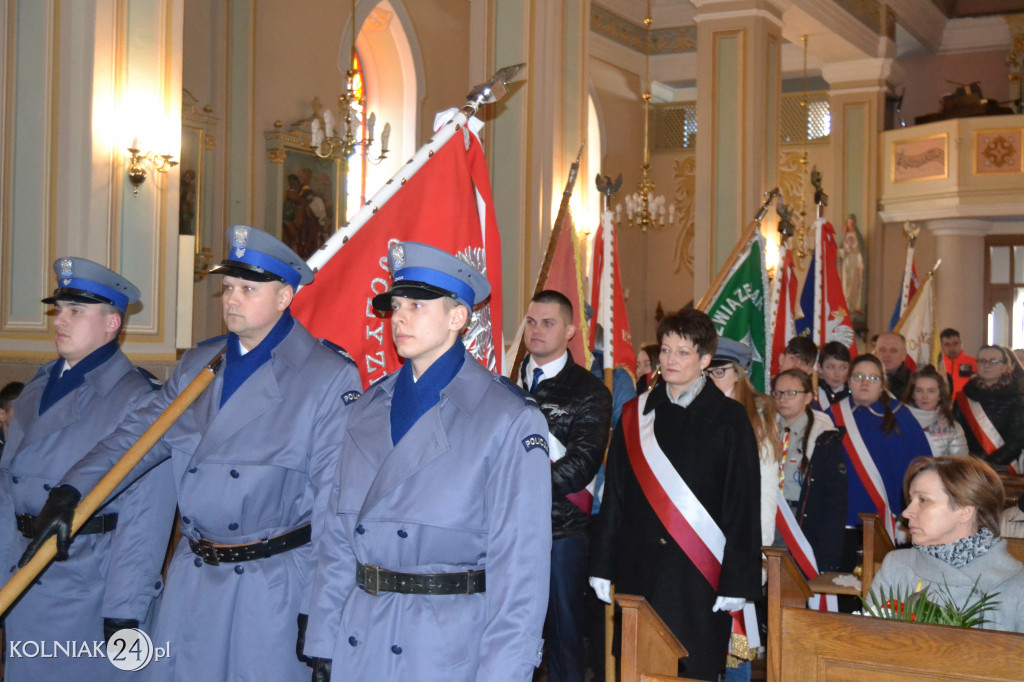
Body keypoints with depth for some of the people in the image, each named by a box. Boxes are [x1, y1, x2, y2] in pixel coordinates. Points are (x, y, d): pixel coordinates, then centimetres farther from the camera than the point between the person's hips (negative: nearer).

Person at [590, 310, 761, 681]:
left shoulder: (729, 420, 0)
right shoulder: (636, 415, 9)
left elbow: (743, 505, -3)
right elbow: (614, 497, 10)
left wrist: (737, 581, -8)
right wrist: (602, 566, 5)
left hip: (700, 575, -3)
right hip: (638, 570, 3)